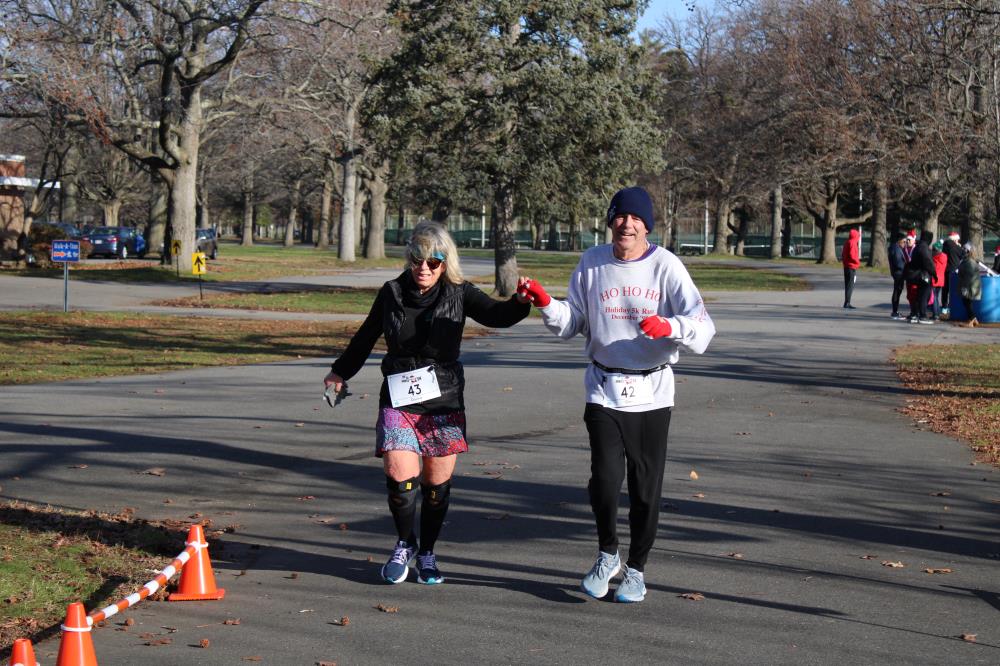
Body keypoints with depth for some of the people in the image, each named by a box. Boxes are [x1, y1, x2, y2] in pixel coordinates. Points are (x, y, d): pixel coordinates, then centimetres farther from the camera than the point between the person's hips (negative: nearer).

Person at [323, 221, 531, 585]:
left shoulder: (458, 294, -1)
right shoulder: (392, 293, 3)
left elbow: (495, 314, -17)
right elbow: (366, 337, 18)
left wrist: (520, 303, -38)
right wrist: (341, 372, 29)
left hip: (444, 401, 0)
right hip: (398, 400, 0)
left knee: (437, 483, 4)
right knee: (400, 476, -14)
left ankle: (427, 553, 25)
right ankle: (405, 543, 13)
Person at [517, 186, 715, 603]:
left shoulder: (666, 267, -5)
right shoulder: (592, 263, 3)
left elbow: (703, 330, -12)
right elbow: (571, 324, 8)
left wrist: (669, 327, -32)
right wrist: (545, 303, -11)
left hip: (652, 392, -1)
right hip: (604, 390, 1)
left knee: (646, 488, 6)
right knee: (605, 478, -12)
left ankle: (636, 568, 26)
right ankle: (607, 555, 14)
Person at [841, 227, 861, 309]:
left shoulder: (847, 243, 15)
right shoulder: (853, 243, -14)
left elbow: (843, 255, 18)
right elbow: (852, 255, -22)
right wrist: (858, 262, -8)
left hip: (846, 267, 9)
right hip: (852, 267, -9)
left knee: (847, 285, 13)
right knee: (850, 286, -8)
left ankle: (847, 303, 17)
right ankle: (847, 303, -11)